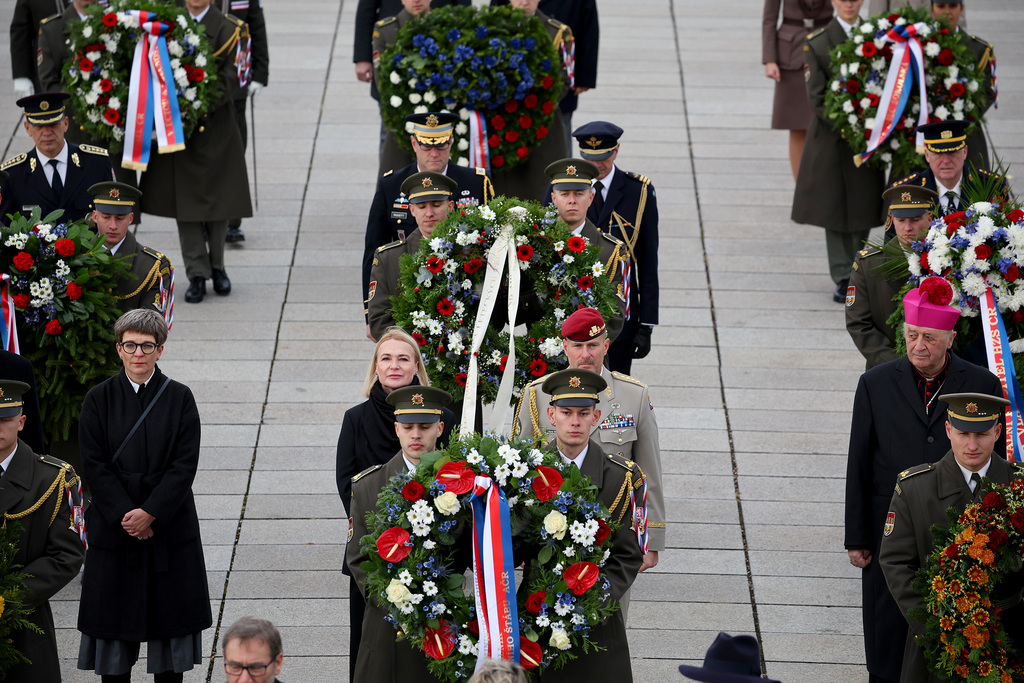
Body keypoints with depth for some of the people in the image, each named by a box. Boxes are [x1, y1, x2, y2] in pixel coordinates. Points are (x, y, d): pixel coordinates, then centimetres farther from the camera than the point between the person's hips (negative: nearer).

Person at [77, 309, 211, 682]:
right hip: (114, 524, 0)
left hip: (169, 523, 0)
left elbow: (185, 464, -6)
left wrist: (150, 513, -15)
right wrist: (126, 515, -14)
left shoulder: (179, 398, -1)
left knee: (169, 616, 3)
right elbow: (94, 465, -4)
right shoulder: (99, 399, 0)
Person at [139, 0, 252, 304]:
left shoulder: (227, 30, -3)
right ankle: (197, 274, 9)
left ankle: (217, 266, 25)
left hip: (215, 128, -1)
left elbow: (228, 80, -9)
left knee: (217, 197, 6)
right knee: (185, 200, 2)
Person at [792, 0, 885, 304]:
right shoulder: (817, 43, -4)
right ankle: (843, 279, 4)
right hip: (831, 138, -2)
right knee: (834, 208, 0)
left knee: (863, 208, 5)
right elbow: (817, 98, -6)